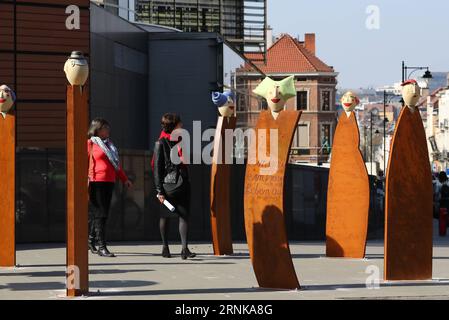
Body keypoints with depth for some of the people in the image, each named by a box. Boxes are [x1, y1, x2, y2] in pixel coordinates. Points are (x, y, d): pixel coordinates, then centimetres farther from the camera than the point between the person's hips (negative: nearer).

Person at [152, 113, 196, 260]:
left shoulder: (180, 141, 11)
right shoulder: (161, 143, -7)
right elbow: (157, 168, -9)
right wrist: (159, 190, -12)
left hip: (182, 183, 5)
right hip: (168, 184, -5)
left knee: (184, 215, -7)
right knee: (165, 215, 8)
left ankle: (184, 248, -12)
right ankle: (165, 246, 21)